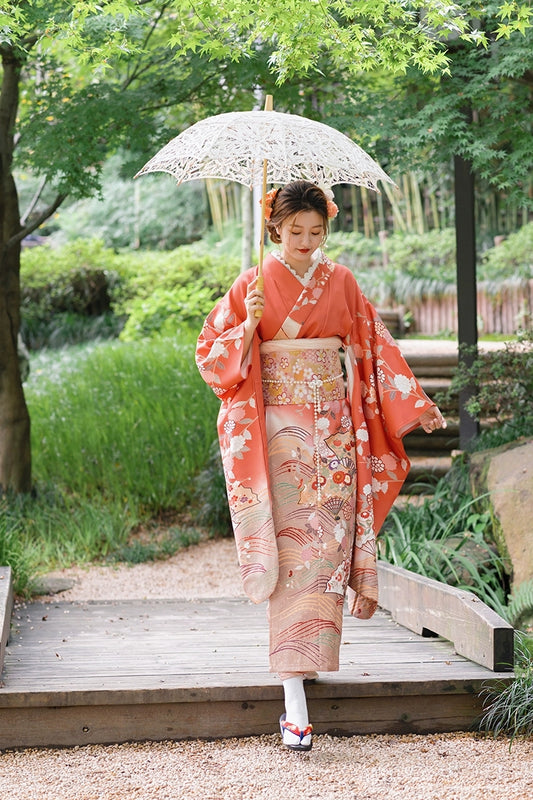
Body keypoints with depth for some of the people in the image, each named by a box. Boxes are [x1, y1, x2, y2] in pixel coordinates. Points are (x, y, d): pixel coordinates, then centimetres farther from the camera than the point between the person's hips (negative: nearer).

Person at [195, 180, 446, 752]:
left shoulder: (341, 283, 9)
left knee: (328, 540, 1)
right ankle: (295, 703, -13)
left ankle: (315, 650, 23)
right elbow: (213, 356, -1)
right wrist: (248, 326, -19)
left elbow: (376, 348, 13)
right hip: (281, 429, -3)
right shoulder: (252, 286, 1)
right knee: (291, 545, -10)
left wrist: (415, 405, 8)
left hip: (335, 427, 3)